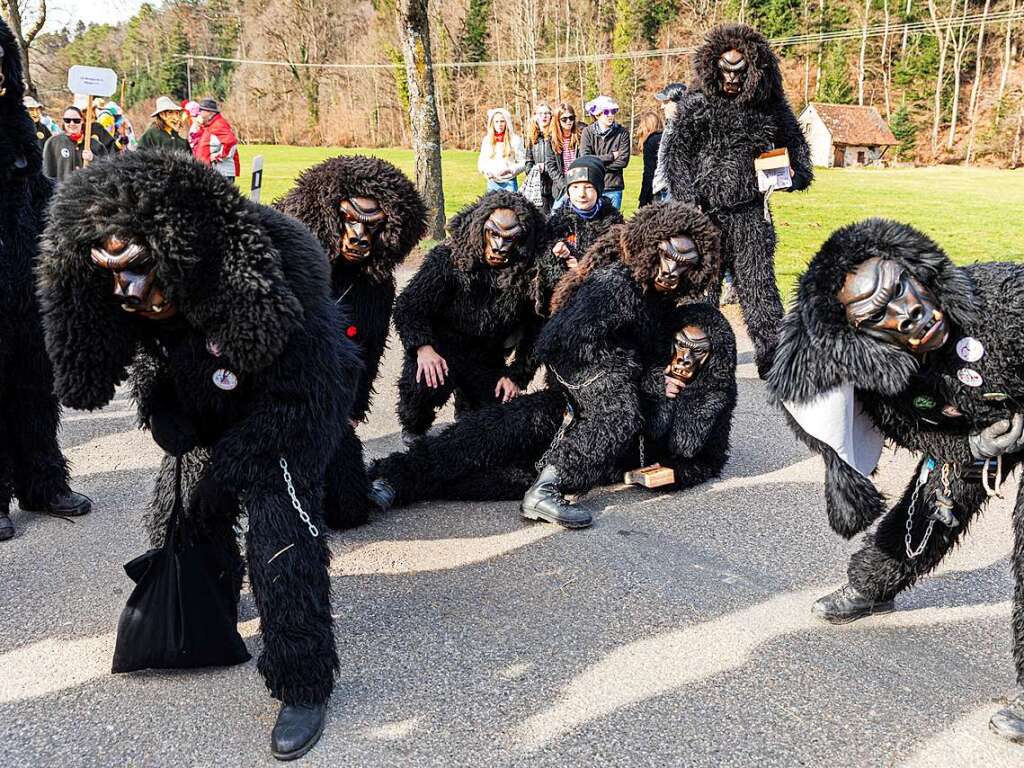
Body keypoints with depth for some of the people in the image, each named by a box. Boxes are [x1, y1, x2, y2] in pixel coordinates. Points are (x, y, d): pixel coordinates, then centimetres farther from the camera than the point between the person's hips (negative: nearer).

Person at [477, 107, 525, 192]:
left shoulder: (515, 140, 1)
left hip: (509, 183, -3)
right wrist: (486, 171, -7)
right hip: (492, 183, 3)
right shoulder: (487, 140, 11)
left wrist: (510, 170, -17)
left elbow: (522, 163, -1)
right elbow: (481, 163, 14)